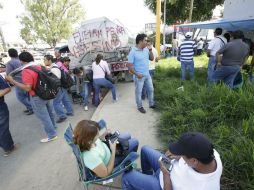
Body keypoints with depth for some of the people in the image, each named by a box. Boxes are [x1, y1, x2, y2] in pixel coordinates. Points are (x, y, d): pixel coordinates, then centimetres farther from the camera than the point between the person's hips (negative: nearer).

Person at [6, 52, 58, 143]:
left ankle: (52, 135, 16)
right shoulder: (41, 67, 2)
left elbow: (28, 88, -26)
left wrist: (12, 81, -21)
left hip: (37, 98, -7)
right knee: (50, 112, 24)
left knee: (44, 117, 5)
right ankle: (52, 126, 44)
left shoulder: (26, 71, -20)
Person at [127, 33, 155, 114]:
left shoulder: (146, 49, 3)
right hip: (139, 76, -7)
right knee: (138, 92, 8)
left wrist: (150, 51, -5)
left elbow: (152, 59, 11)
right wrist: (137, 74, -19)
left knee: (151, 89, 17)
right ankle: (140, 107, 27)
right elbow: (129, 66, -18)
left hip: (147, 75, 7)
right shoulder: (133, 52, -17)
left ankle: (151, 104, 36)